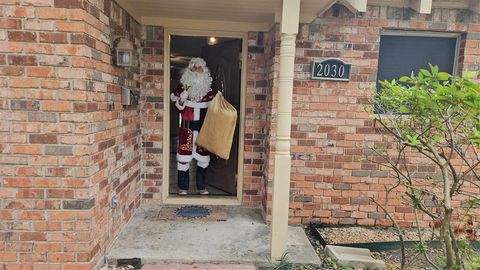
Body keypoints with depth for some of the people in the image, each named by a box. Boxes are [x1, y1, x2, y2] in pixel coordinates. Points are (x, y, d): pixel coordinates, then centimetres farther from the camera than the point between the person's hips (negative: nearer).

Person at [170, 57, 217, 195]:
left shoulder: (209, 88, 5)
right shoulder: (182, 86, -1)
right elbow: (177, 107, -4)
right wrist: (183, 97, -20)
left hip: (203, 128, 2)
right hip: (187, 128, -2)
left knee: (203, 157, 9)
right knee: (184, 155, 3)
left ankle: (201, 186, 25)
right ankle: (183, 187, 18)